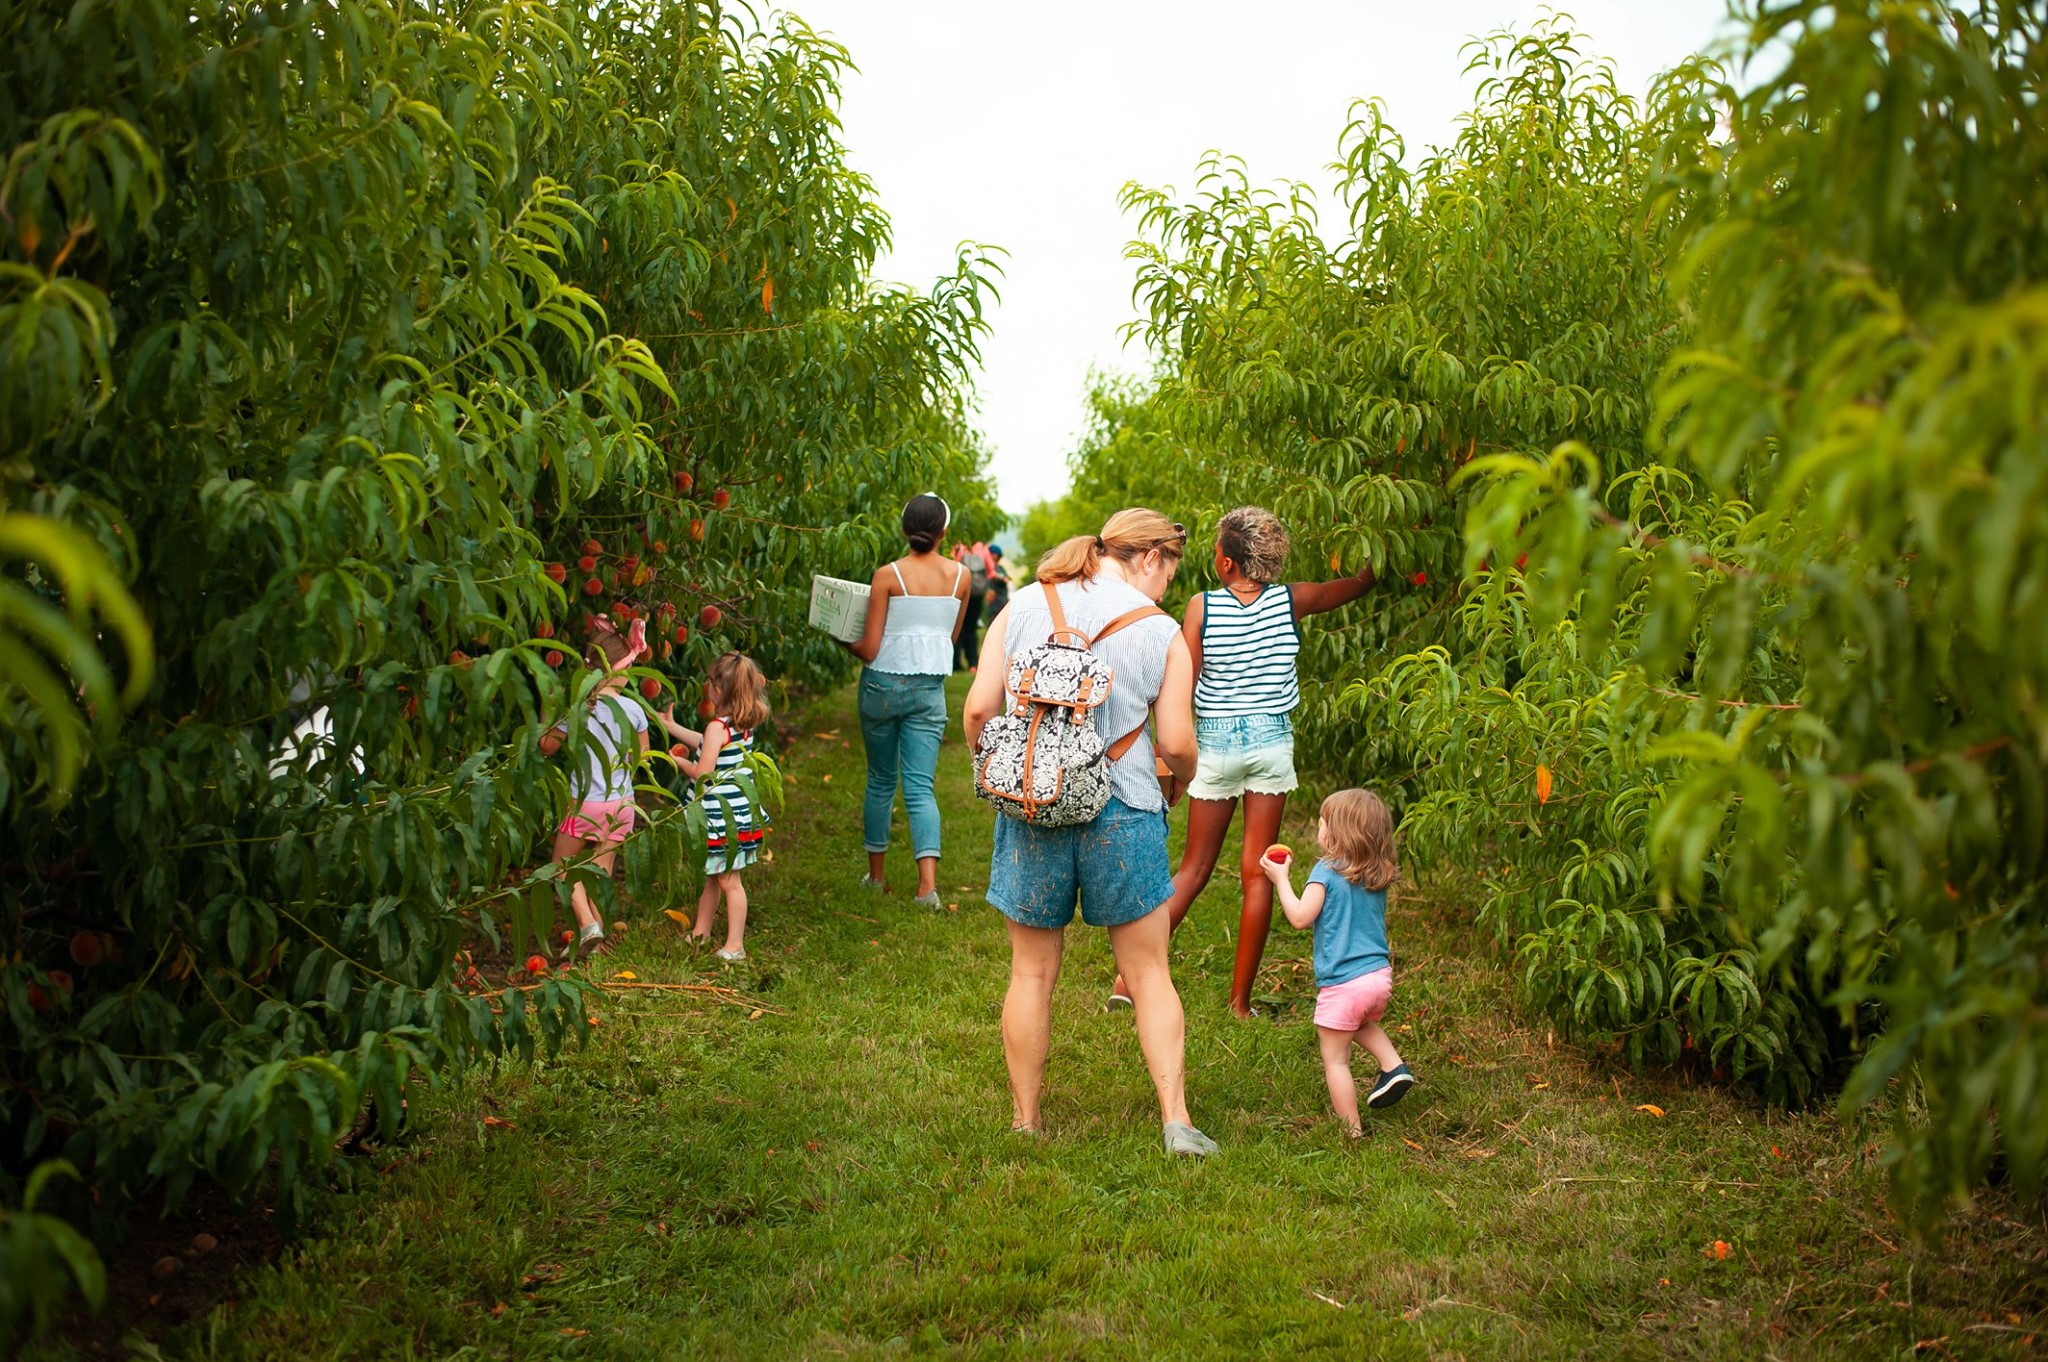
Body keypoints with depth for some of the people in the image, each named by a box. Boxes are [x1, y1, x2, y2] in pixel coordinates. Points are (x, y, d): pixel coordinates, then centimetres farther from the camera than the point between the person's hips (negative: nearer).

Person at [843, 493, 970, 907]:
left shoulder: (887, 575, -10)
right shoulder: (960, 575, 0)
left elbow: (868, 650, -9)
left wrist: (845, 641, 11)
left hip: (883, 685, -2)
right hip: (929, 689, 2)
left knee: (881, 781, 15)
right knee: (920, 786, 1)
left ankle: (876, 873, 26)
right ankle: (927, 883, -14)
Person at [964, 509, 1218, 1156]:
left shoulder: (1022, 606, 2)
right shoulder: (1161, 631, -2)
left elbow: (980, 708, -2)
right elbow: (1177, 743, -4)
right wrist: (1186, 775, 18)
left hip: (1032, 811, 2)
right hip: (1123, 815, -1)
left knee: (1032, 974, 12)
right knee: (1148, 971, 11)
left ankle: (1024, 1122, 20)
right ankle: (1176, 1121, 10)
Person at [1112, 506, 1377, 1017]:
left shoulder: (1202, 607, -9)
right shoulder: (1290, 601, -4)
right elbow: (1357, 585, 13)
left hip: (1215, 741, 0)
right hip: (1271, 740, 0)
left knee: (1194, 869, 11)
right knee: (1256, 874, 5)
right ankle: (1240, 1001, 10)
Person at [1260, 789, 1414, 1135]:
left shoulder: (1326, 871, -13)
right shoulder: (1378, 875, 7)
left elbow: (1301, 918, -15)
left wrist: (1280, 879, -5)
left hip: (1341, 984, -7)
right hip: (1380, 976, 7)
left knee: (1335, 1059, 5)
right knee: (1364, 1025, 37)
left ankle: (1352, 1132, 7)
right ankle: (1394, 1067, 17)